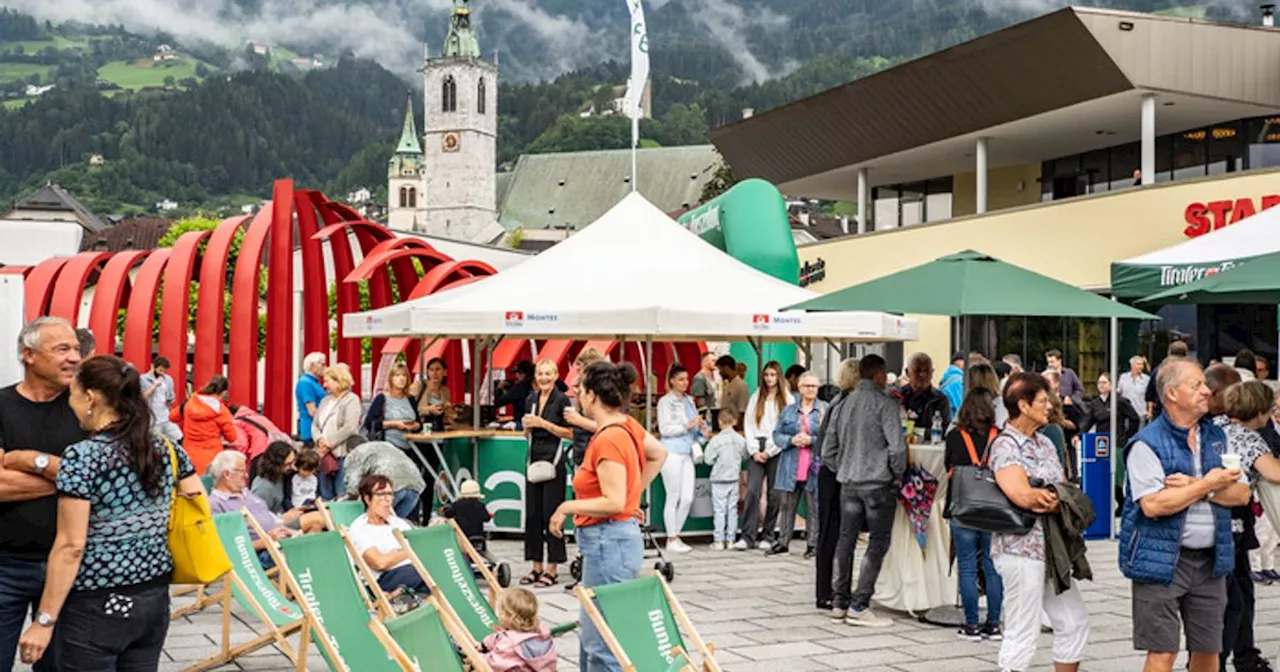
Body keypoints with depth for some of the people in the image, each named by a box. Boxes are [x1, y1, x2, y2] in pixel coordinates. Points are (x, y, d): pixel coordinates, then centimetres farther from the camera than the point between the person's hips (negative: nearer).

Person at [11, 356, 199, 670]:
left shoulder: (82, 456, -14)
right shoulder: (167, 449, 3)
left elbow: (71, 547, -16)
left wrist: (44, 620, -12)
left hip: (96, 606, -6)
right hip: (154, 598, 6)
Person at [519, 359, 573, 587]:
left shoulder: (562, 400, -7)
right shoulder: (530, 400, 11)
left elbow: (570, 433, -10)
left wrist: (544, 423, -17)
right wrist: (526, 426, -2)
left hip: (554, 460, -6)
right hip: (534, 459, 6)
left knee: (551, 514, -4)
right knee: (532, 514, 7)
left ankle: (552, 569, 3)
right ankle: (537, 567, 15)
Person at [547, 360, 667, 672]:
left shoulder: (608, 440, -20)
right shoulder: (627, 425, 6)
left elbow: (614, 503, -24)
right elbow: (659, 454, 23)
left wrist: (567, 507, -13)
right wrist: (635, 491, 24)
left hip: (609, 541, -10)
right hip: (608, 540, 10)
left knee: (601, 641, -4)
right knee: (591, 632, 18)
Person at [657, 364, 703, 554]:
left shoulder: (689, 401, 16)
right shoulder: (665, 401, -4)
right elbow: (664, 428, -12)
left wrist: (699, 427, 3)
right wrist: (687, 426, -18)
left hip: (687, 452, 6)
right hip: (672, 452, -6)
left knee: (688, 498, 4)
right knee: (673, 498, -1)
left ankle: (676, 535, 17)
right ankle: (672, 540, 7)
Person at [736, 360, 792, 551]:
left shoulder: (787, 399, 4)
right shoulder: (756, 398, 14)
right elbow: (749, 424, 10)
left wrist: (769, 451, -7)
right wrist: (754, 450, -2)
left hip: (776, 452, -2)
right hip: (757, 451, 2)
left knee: (774, 494, 0)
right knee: (752, 491, -10)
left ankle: (768, 537, 8)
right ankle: (748, 536, -12)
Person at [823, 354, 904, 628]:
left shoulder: (845, 403, 9)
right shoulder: (884, 403, -9)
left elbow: (828, 449, 11)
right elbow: (896, 445, -16)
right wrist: (898, 472, 0)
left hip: (848, 482, 6)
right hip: (878, 482, -6)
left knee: (846, 541, 11)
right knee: (878, 543, 0)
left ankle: (839, 604, 16)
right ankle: (858, 606, -4)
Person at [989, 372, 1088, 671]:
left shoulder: (1044, 443, 15)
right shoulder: (1005, 445, -11)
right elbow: (1021, 495, -23)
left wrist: (1047, 498, -13)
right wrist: (1058, 498, -6)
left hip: (1052, 546, 9)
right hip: (1022, 548, -9)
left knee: (1074, 622, 13)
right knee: (1022, 634, -4)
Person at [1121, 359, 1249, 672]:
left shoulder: (1216, 437, 10)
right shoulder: (1148, 444, -11)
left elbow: (1242, 493, 2)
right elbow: (1152, 505, -22)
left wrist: (1195, 487, -14)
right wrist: (1207, 485, -15)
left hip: (1210, 559, 6)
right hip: (1163, 560, -6)